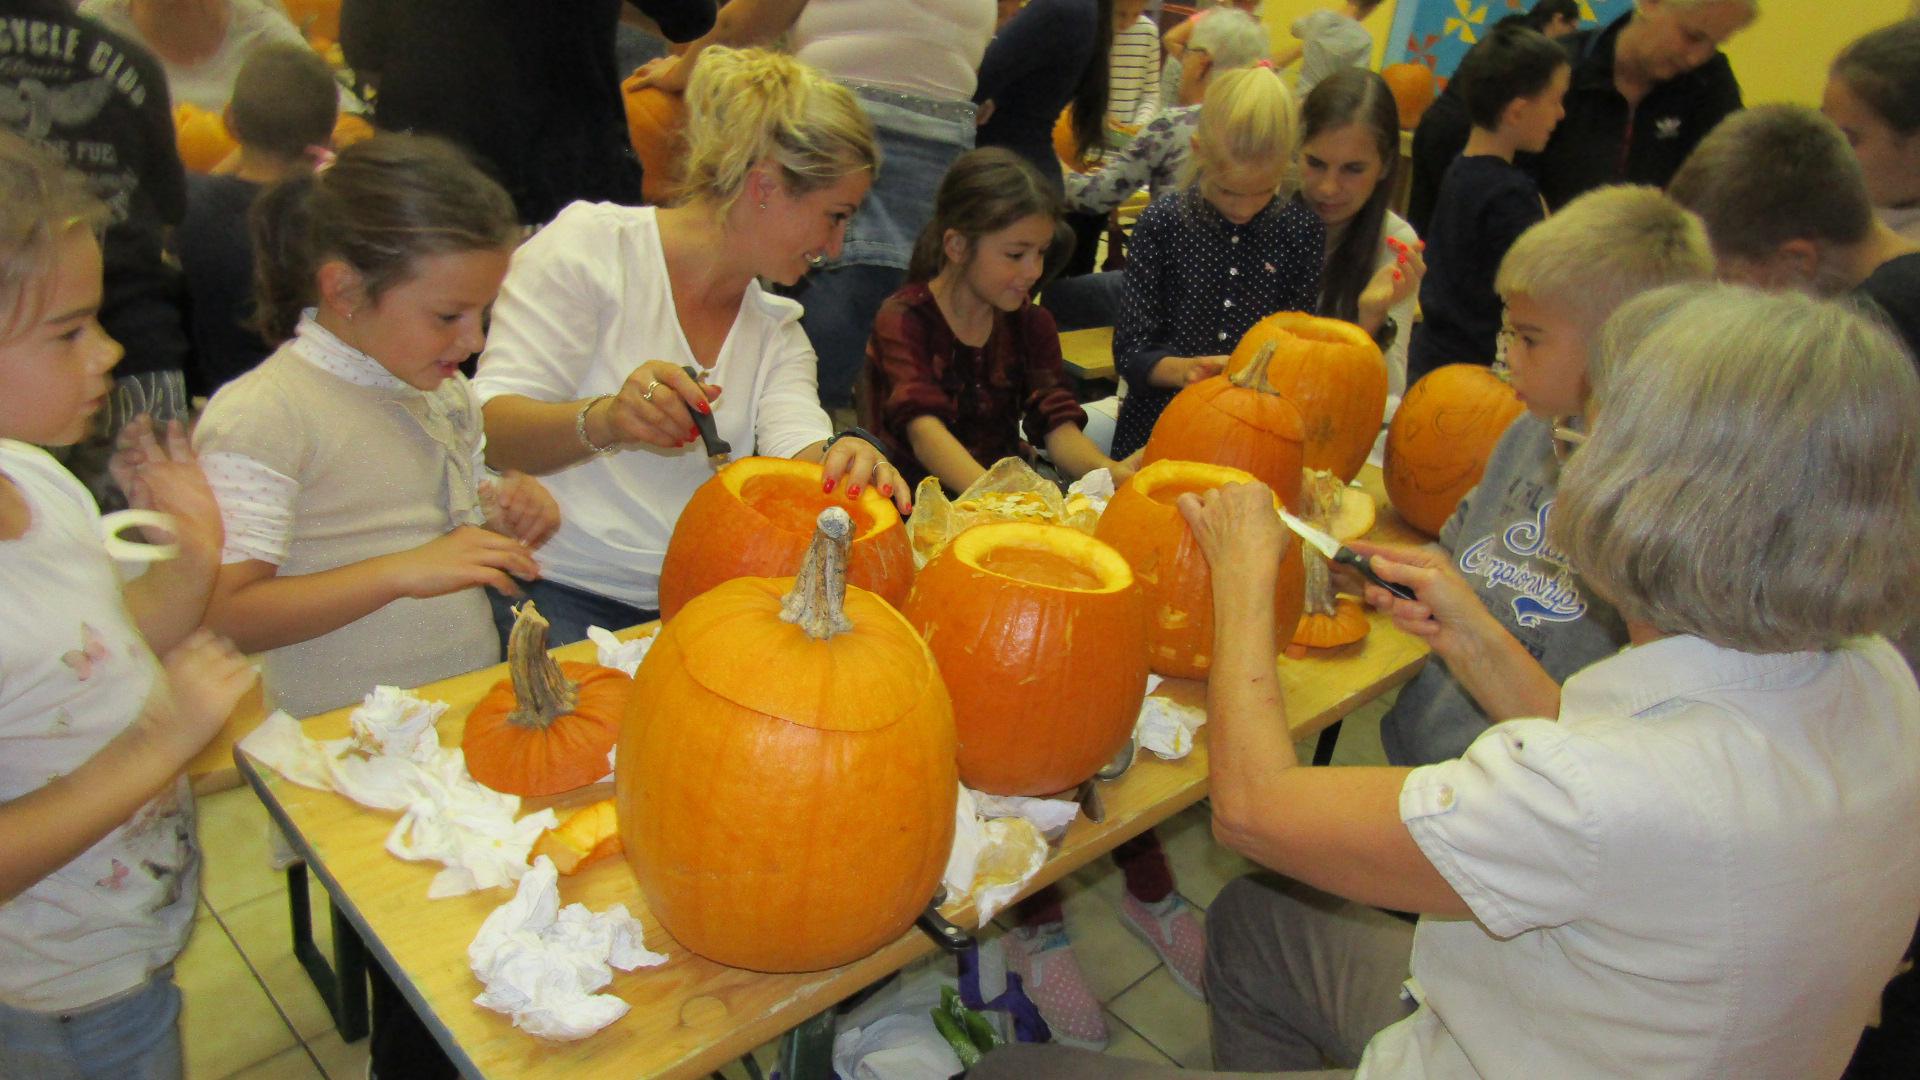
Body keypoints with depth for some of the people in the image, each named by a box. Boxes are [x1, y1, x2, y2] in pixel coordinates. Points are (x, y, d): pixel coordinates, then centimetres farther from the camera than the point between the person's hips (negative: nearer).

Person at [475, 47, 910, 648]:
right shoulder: (590, 243, -3)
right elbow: (491, 428, -11)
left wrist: (837, 457, -28)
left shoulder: (778, 329, 16)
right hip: (559, 591, -5)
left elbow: (796, 443, -4)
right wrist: (605, 420, -31)